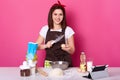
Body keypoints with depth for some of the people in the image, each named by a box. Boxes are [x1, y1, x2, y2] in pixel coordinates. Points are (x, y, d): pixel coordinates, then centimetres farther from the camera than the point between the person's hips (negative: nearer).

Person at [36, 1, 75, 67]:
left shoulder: (68, 30, 0)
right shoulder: (45, 29, 4)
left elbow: (72, 51, 2)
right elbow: (36, 46, 7)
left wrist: (68, 49, -18)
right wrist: (45, 45, -10)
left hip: (64, 63, 0)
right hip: (49, 63, 1)